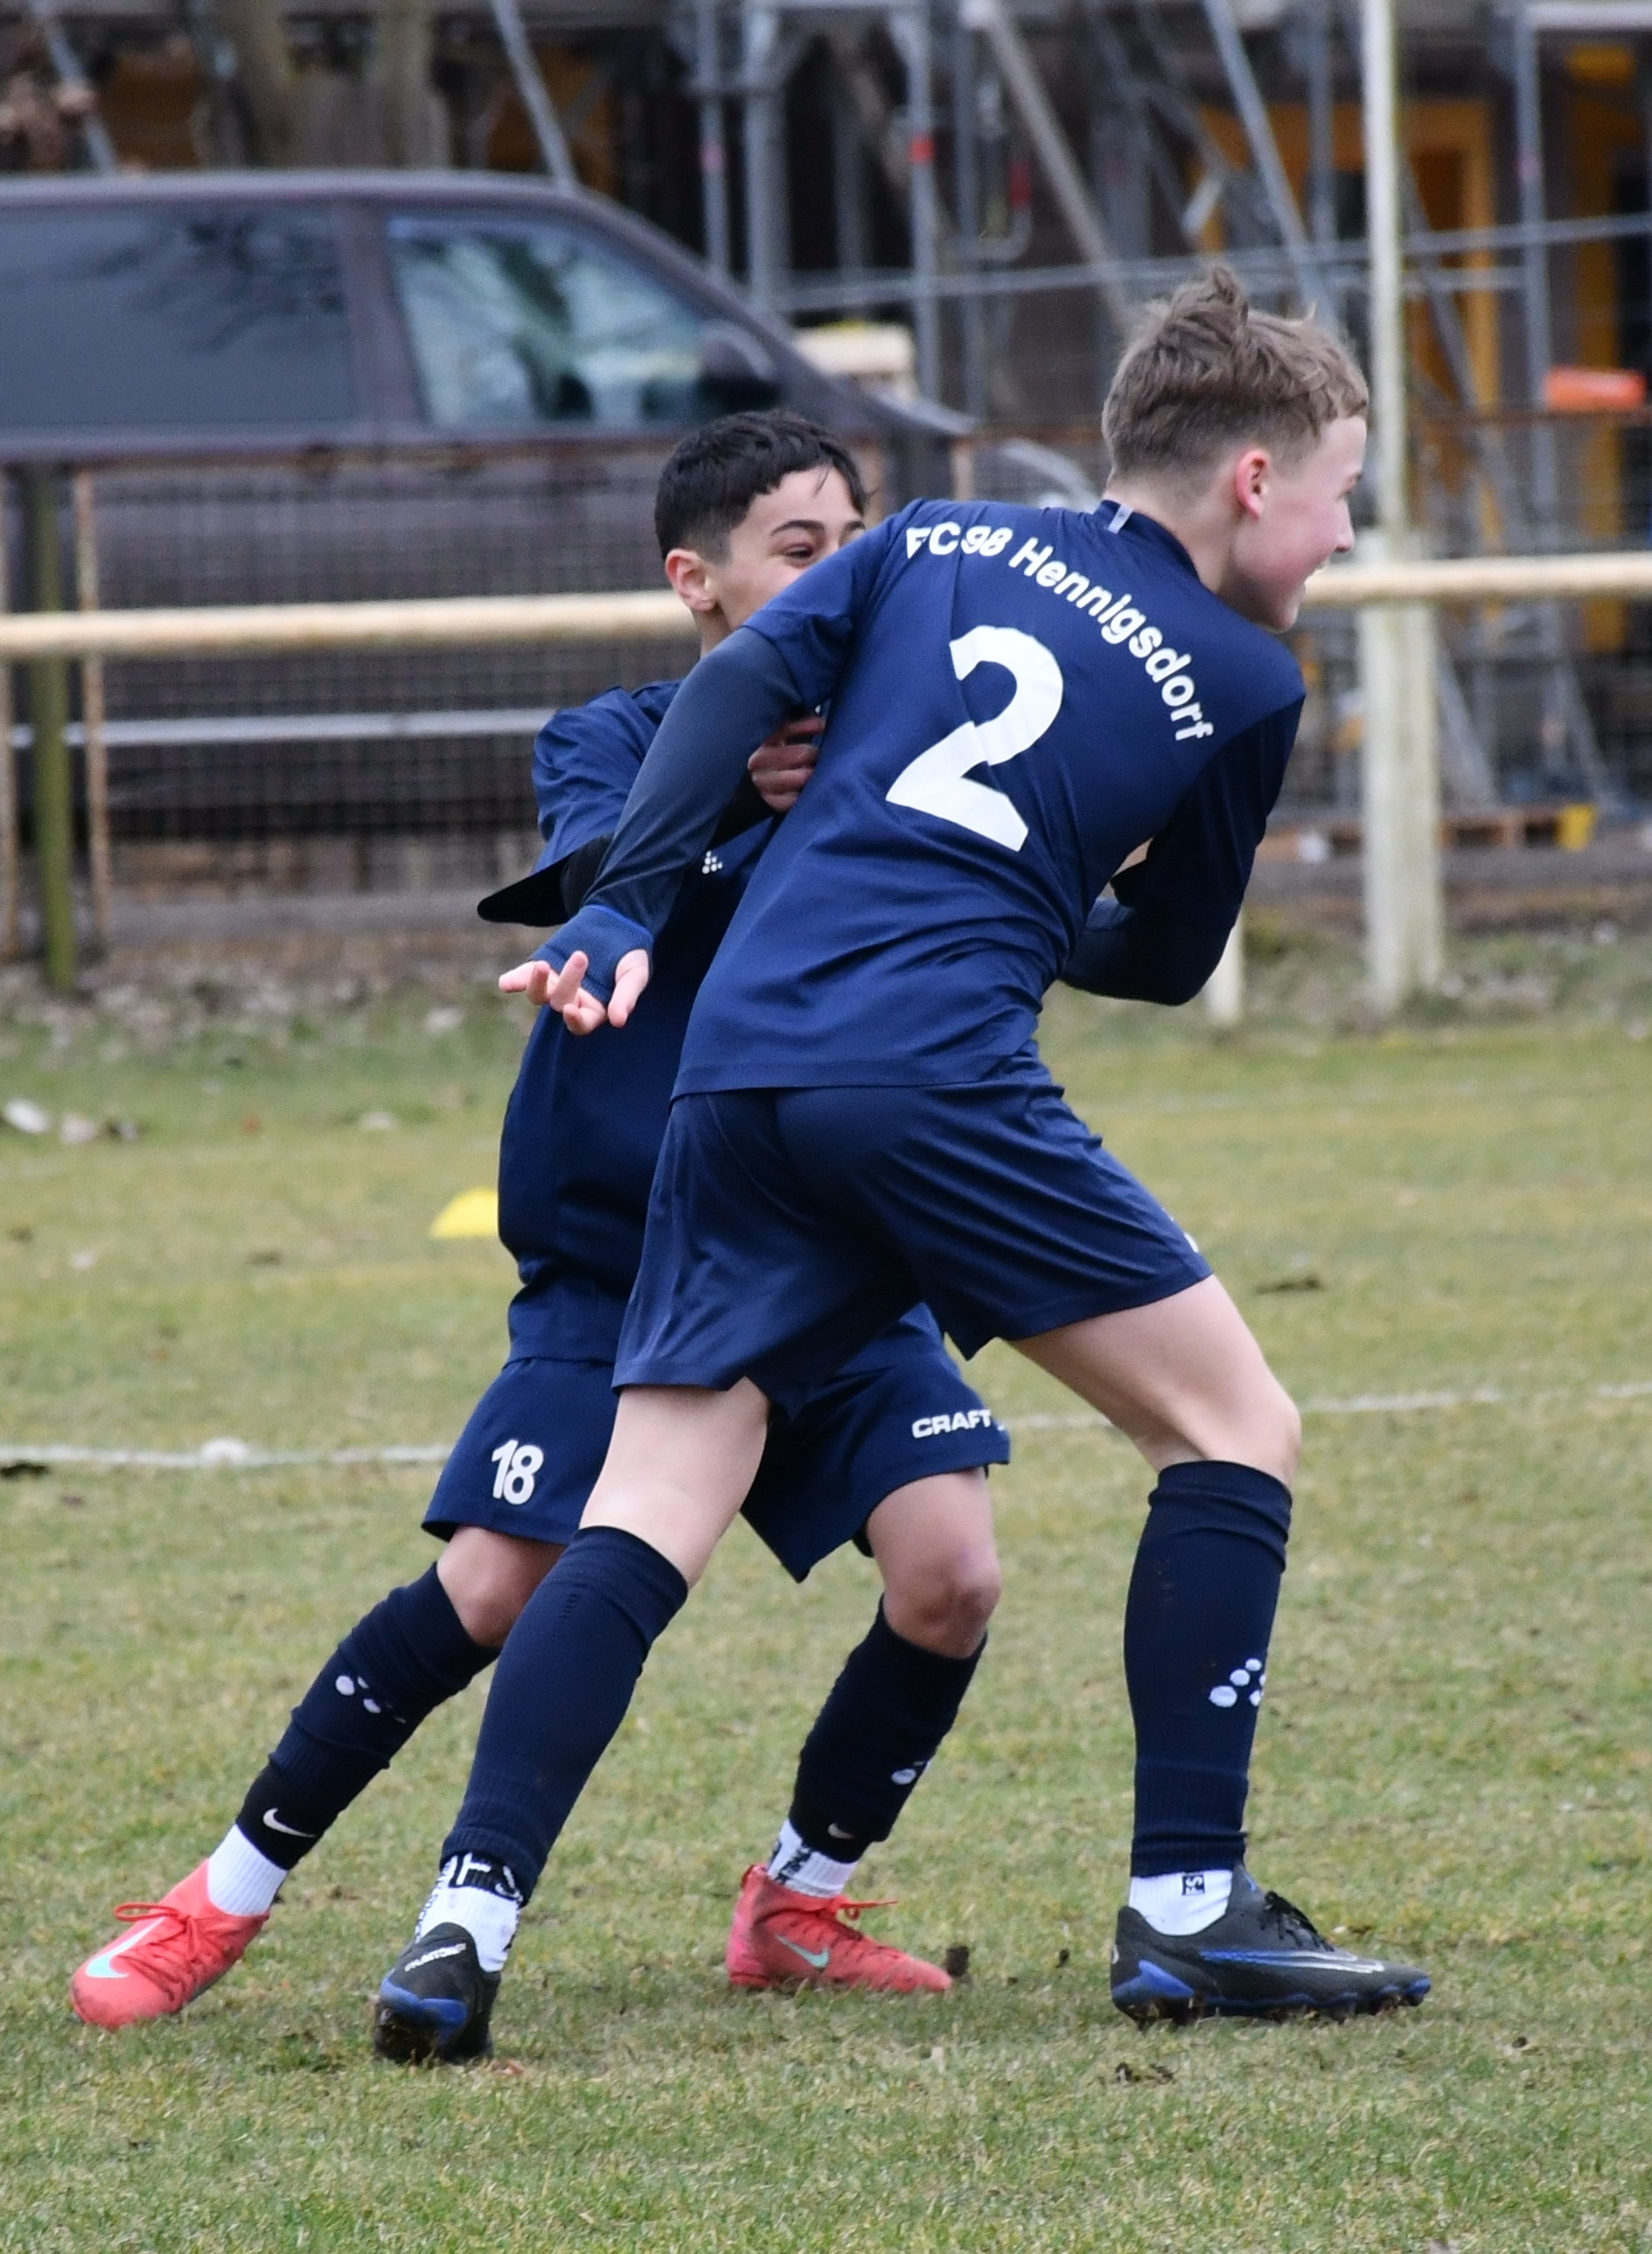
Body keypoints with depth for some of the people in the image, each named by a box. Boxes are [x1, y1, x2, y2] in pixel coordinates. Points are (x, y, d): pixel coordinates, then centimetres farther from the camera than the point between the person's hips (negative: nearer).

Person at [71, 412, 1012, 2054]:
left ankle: (798, 1907, 9)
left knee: (950, 1575, -15)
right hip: (621, 1258, -3)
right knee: (488, 1591, -14)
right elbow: (588, 879, -23)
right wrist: (722, 789, -45)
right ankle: (228, 1897, 4)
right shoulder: (617, 741, -1)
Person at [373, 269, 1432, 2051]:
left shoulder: (939, 542, 22)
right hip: (936, 1076, -5)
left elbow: (739, 683, 8)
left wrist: (621, 913, 4)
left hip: (736, 1062, 5)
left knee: (645, 1522, 4)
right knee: (1230, 1427, 8)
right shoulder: (1243, 681, 11)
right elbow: (1170, 958, 22)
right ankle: (1187, 1911, 2)